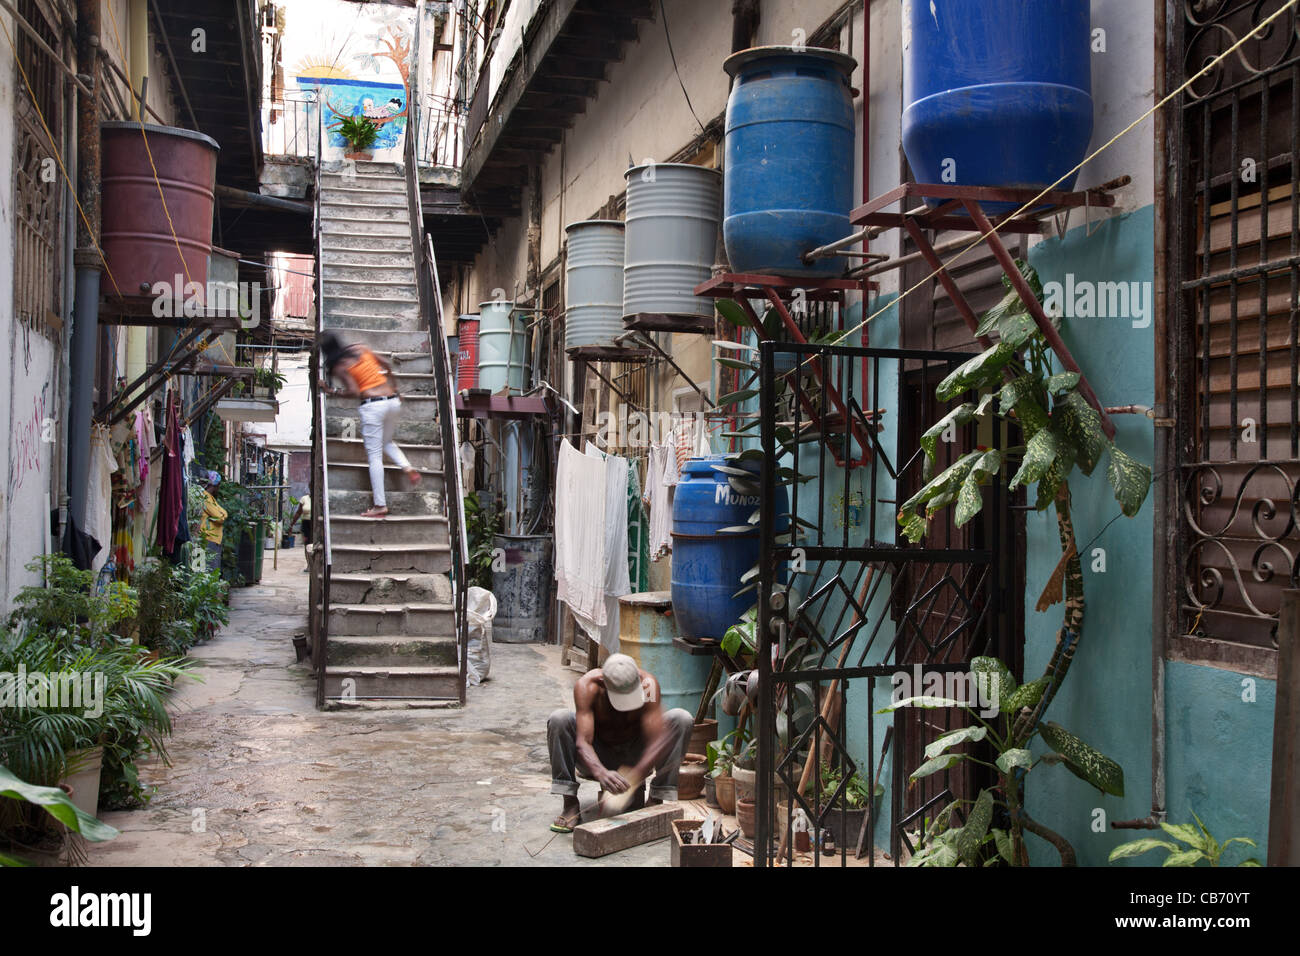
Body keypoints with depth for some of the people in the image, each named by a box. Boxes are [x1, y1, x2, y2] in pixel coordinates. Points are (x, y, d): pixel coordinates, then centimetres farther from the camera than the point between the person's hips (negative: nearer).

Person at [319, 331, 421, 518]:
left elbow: (354, 391, -12)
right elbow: (387, 366, 19)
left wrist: (331, 391, 0)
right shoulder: (361, 349, 12)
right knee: (387, 442, 29)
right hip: (393, 401, 6)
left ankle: (380, 505, 0)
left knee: (374, 455, 0)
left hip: (372, 405, -6)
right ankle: (408, 469, 4)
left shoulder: (338, 366, -3)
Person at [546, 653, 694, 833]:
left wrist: (636, 774, -48)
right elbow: (583, 742, -37)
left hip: (634, 758, 1)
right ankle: (570, 804, -21)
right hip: (598, 760, -1)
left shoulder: (648, 684, -26)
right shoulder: (586, 686, -28)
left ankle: (656, 801, -16)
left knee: (682, 719, -24)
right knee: (559, 719, -29)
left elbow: (658, 739, -32)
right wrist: (601, 773, -56)